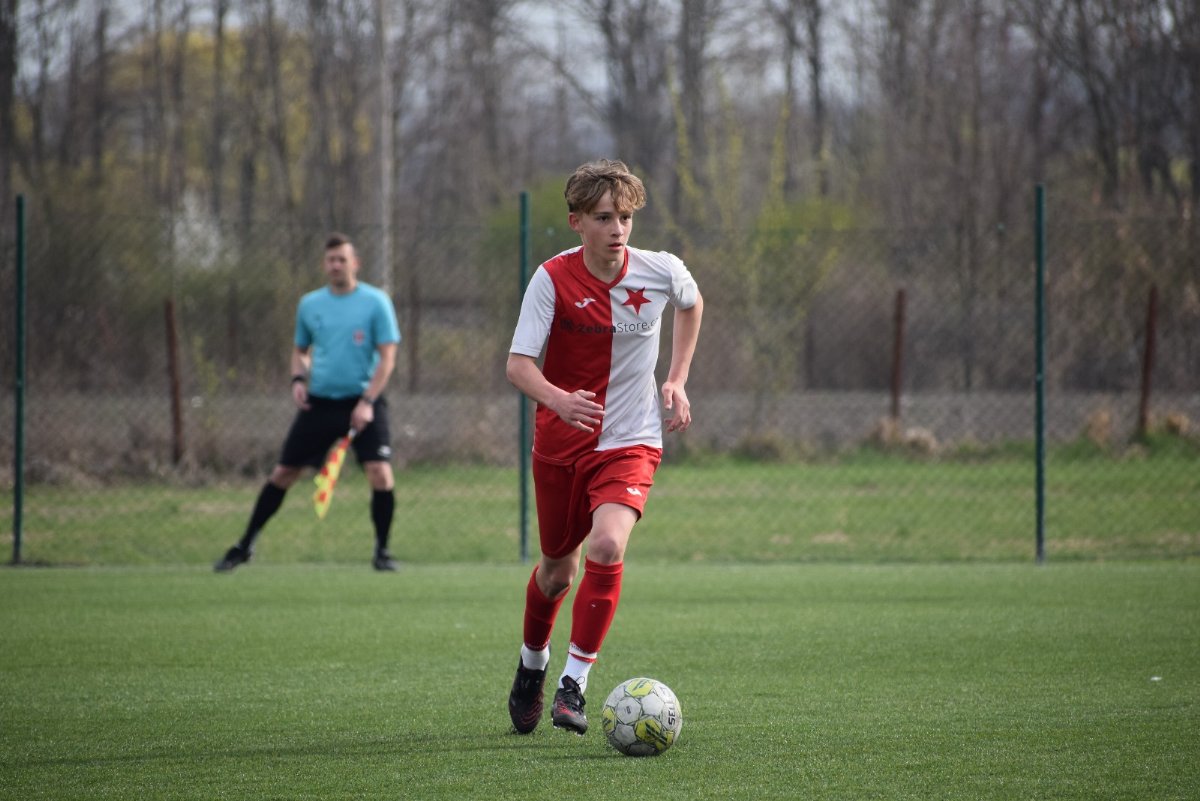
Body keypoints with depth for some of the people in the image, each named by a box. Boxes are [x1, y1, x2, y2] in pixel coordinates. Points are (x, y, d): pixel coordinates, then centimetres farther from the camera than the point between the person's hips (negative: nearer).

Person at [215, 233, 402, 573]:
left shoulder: (376, 302, -5)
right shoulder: (309, 305, 7)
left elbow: (387, 357, -8)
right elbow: (300, 350, 21)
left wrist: (367, 401, -18)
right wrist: (298, 379, -1)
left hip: (361, 402, -3)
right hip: (319, 403, 3)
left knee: (380, 474, -18)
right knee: (282, 474, 5)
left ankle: (382, 551, 0)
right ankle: (245, 546, 17)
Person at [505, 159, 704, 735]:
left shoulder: (661, 273, -9)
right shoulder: (553, 279, -15)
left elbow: (691, 303, 17)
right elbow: (519, 364, -22)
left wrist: (677, 380, 8)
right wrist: (558, 400, -43)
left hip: (630, 441, 0)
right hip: (560, 442, 0)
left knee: (607, 545, -25)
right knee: (558, 566, 14)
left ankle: (574, 682, -17)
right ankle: (532, 664, 44)